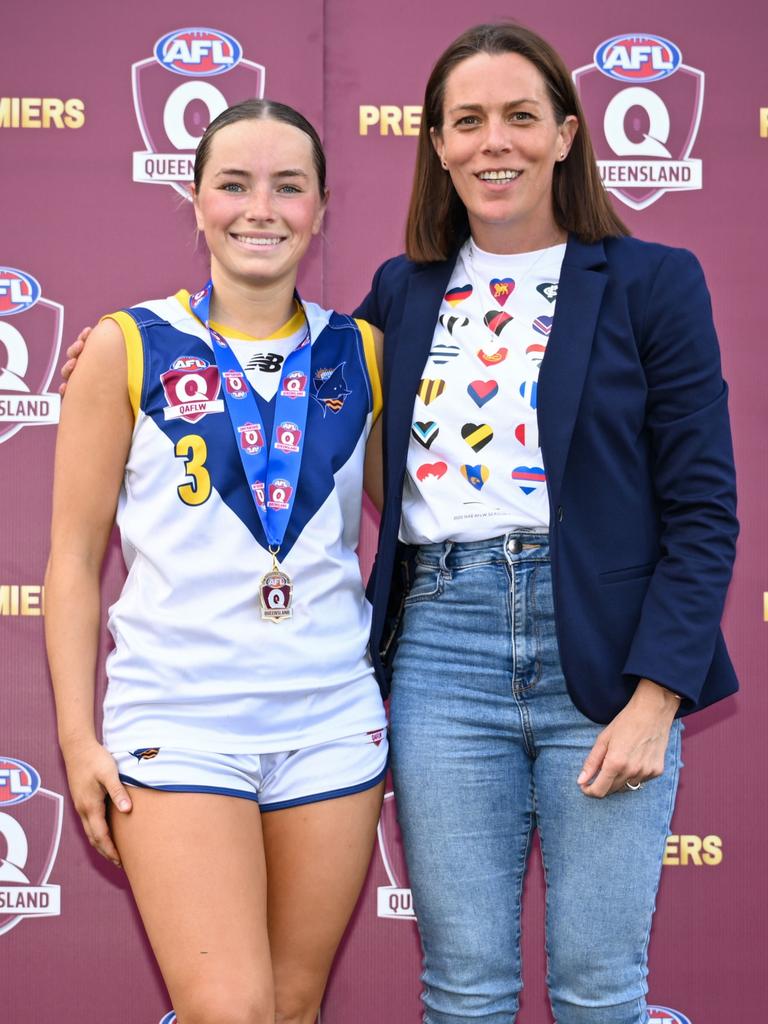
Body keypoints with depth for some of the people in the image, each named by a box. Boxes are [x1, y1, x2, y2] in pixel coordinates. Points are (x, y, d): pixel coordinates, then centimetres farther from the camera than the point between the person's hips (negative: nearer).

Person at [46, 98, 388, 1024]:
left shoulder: (361, 355, 7)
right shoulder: (128, 349, 0)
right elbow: (75, 558, 1)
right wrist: (78, 738, -3)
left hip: (333, 720, 3)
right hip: (178, 723, -3)